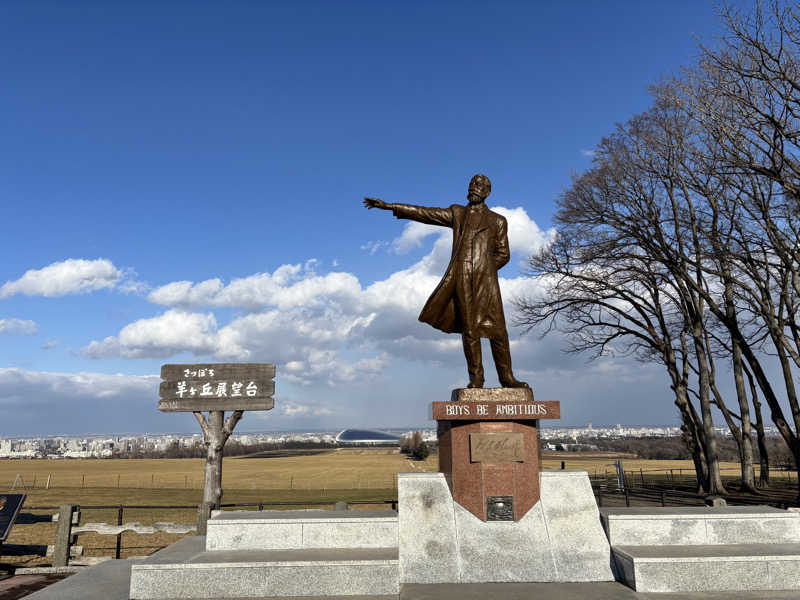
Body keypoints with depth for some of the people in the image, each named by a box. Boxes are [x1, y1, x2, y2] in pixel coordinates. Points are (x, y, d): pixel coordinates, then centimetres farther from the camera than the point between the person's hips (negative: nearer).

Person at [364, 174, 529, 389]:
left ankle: (506, 377, 6)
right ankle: (476, 377, 6)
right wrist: (389, 206, 7)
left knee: (497, 329, -3)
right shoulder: (457, 213, 17)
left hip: (486, 279, 0)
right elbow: (424, 213, 12)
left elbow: (503, 254, 15)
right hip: (461, 279, 0)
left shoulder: (497, 221, 15)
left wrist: (483, 269, 3)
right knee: (469, 329, -1)